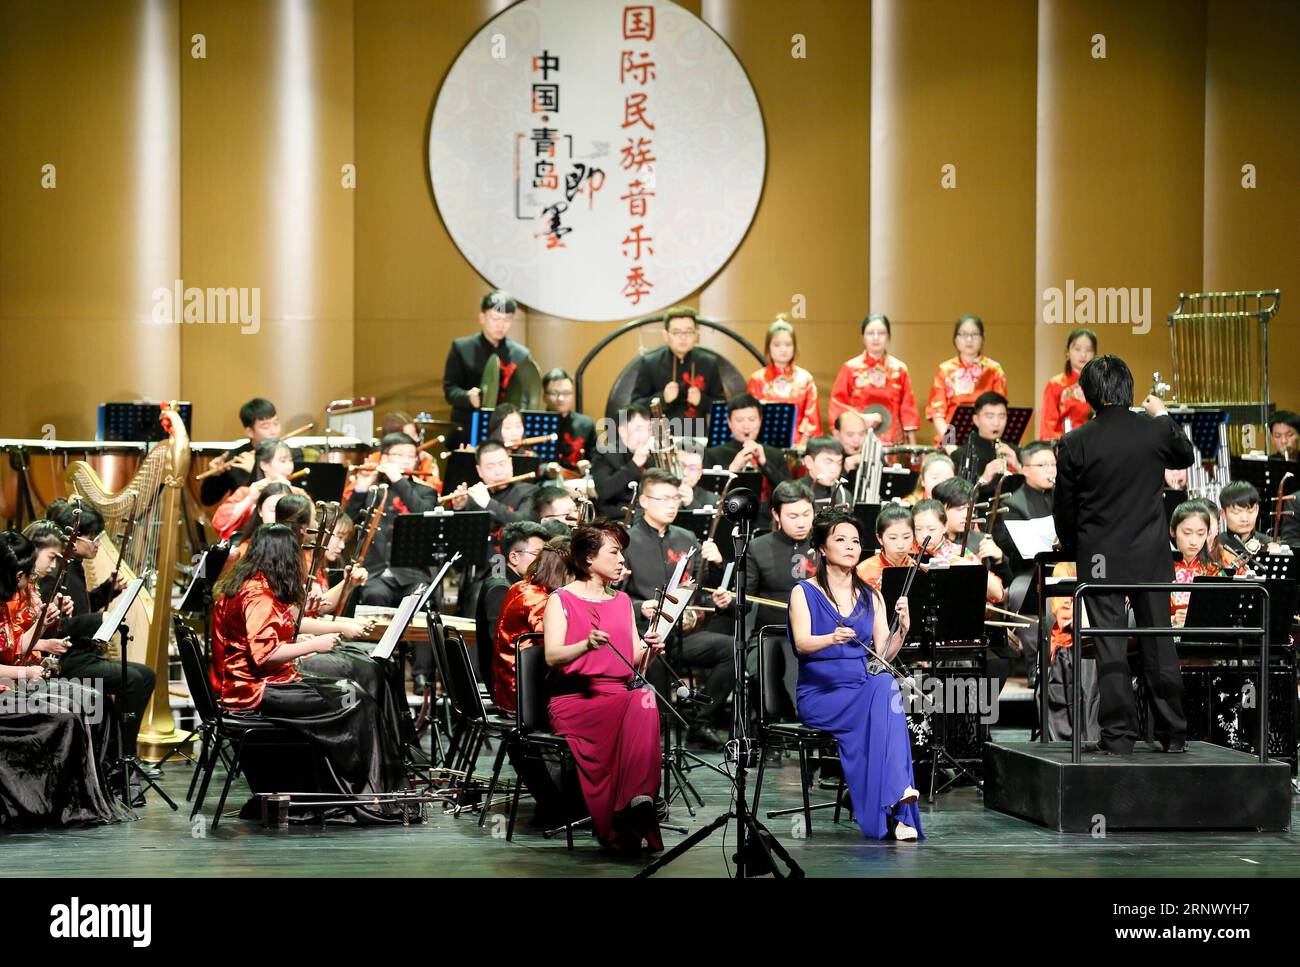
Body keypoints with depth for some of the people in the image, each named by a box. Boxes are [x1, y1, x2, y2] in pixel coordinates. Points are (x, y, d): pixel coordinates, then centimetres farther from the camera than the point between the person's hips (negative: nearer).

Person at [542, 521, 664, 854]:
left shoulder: (622, 601, 22)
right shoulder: (561, 600, 5)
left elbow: (635, 663, 15)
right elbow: (552, 656, -10)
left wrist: (647, 649, -8)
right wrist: (587, 645, -29)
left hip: (620, 695, 4)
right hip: (574, 700, -4)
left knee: (644, 700, -33)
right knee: (640, 703, -35)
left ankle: (636, 800, -42)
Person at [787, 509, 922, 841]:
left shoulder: (871, 597, 16)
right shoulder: (804, 592, 3)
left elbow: (884, 655, 8)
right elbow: (802, 643, -15)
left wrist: (902, 630, -12)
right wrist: (833, 638, -35)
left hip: (867, 688, 4)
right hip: (820, 695, -4)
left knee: (886, 683, -33)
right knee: (883, 689, -32)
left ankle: (892, 810, -38)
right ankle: (896, 811, -38)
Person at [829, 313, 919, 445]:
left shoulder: (899, 369, 6)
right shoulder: (850, 368, 1)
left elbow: (908, 408, 7)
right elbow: (837, 404, 2)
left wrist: (912, 447, 5)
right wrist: (860, 418, -14)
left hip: (892, 444, 1)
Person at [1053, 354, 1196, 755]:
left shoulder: (1074, 444, -10)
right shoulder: (1157, 431, -5)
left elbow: (1063, 508, -1)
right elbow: (1186, 456, 18)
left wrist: (1072, 548, 17)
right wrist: (1162, 415, 29)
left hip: (1100, 557, -2)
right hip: (1152, 555, 2)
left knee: (1110, 647, 2)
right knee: (1159, 644, 10)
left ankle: (1118, 735, 1)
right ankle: (1173, 733, 15)